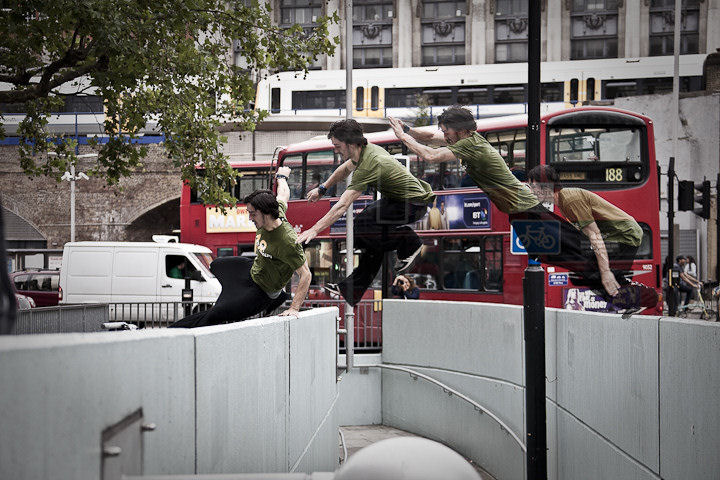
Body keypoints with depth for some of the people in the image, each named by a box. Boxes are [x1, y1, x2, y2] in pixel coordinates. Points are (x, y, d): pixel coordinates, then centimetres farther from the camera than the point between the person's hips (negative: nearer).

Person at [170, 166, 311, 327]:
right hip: (253, 269, 10)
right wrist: (281, 177, 31)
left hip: (262, 292, -10)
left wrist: (294, 309, -34)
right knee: (216, 266, 38)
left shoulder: (287, 240, -38)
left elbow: (306, 275, -32)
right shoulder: (277, 209, -16)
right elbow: (283, 195, 8)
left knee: (216, 314, -22)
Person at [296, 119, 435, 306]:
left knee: (361, 227, -20)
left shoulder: (370, 164, -27)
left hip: (412, 204, -10)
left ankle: (407, 241, -2)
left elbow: (342, 206, -30)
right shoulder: (367, 149, 1)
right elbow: (345, 168, 26)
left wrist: (314, 230, -30)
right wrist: (322, 189, 28)